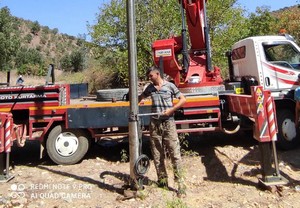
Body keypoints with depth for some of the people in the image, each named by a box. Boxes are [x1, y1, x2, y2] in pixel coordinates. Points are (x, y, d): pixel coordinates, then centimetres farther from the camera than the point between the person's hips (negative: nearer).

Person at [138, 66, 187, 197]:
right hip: (154, 123, 4)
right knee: (157, 154, 9)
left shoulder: (170, 86, -1)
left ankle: (180, 184, 0)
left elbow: (183, 99, 1)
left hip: (168, 123, -4)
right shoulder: (150, 88, 11)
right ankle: (162, 180, 22)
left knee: (175, 153, -6)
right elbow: (141, 97, 26)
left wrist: (171, 109, -11)